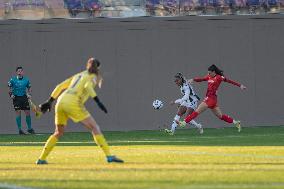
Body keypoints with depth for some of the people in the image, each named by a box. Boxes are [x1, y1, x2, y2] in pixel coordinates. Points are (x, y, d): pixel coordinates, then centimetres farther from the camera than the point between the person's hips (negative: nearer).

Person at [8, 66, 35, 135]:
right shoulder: (13, 80, -4)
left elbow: (29, 88, 14)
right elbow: (9, 88, 6)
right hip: (16, 98, -2)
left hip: (24, 97, 2)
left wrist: (29, 94, 0)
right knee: (18, 113, -6)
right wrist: (11, 94, -8)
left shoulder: (26, 80, 3)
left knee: (28, 112, 2)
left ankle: (29, 128, 17)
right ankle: (20, 129, 0)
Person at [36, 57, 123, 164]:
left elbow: (60, 87, 24)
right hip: (73, 103, -6)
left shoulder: (78, 75, 29)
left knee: (58, 133, 23)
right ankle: (108, 156, -11)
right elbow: (87, 85, -13)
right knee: (94, 128, -2)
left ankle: (42, 159, 20)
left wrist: (49, 102, 24)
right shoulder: (93, 76, 10)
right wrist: (98, 101, -20)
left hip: (61, 101, 6)